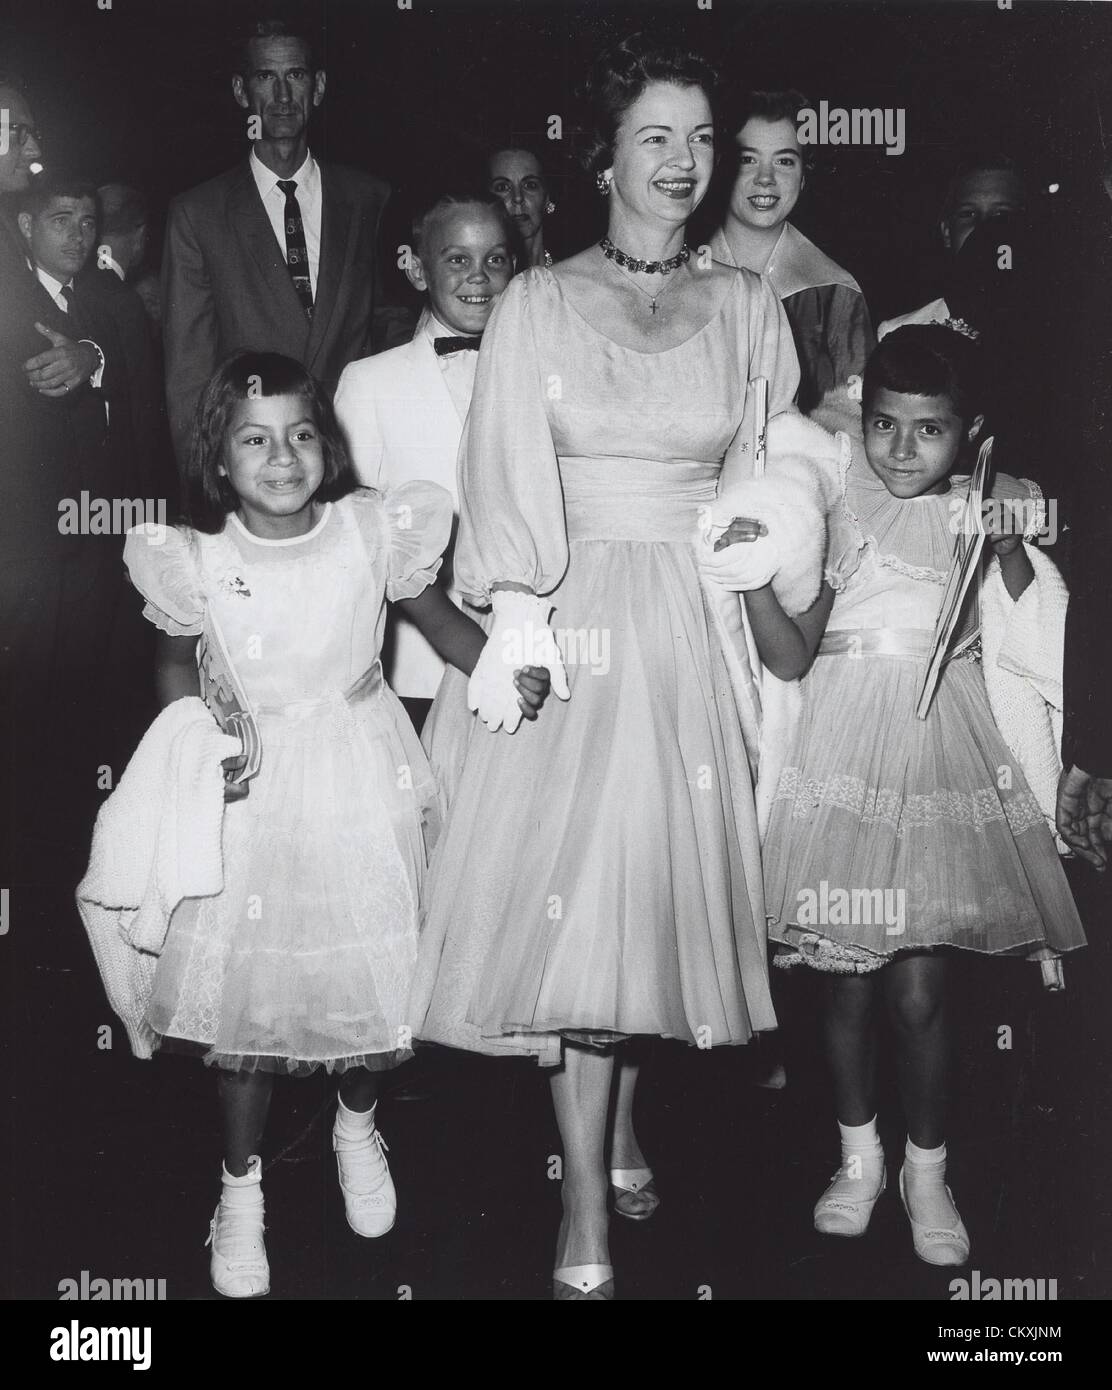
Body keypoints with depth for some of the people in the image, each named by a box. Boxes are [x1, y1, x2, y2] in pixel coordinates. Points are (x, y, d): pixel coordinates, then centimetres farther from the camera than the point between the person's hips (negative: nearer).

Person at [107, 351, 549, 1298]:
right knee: (246, 991, 7)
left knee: (371, 974, 12)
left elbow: (437, 615, 3)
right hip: (250, 792, 0)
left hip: (360, 785, 1)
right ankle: (242, 1184, 28)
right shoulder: (197, 560, -10)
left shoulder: (371, 531, -10)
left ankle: (358, 1128, 43)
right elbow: (179, 665, 6)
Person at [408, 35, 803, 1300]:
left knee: (655, 884, 7)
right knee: (566, 892, -5)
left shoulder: (745, 307, 8)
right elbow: (509, 478, -6)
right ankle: (588, 1196, 5)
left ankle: (616, 1120, 29)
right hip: (564, 626, -2)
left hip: (692, 629, 2)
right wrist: (513, 629, -16)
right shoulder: (537, 303, 1)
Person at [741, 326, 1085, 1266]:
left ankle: (927, 1170, 21)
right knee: (851, 979, 7)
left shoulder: (983, 515, 3)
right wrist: (753, 572, -16)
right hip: (844, 763, 1)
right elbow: (791, 658, -4)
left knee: (920, 990, 0)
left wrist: (1009, 551, -11)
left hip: (946, 764, 0)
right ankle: (859, 1156, 28)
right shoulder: (832, 509, 2)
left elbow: (1035, 649, -1)